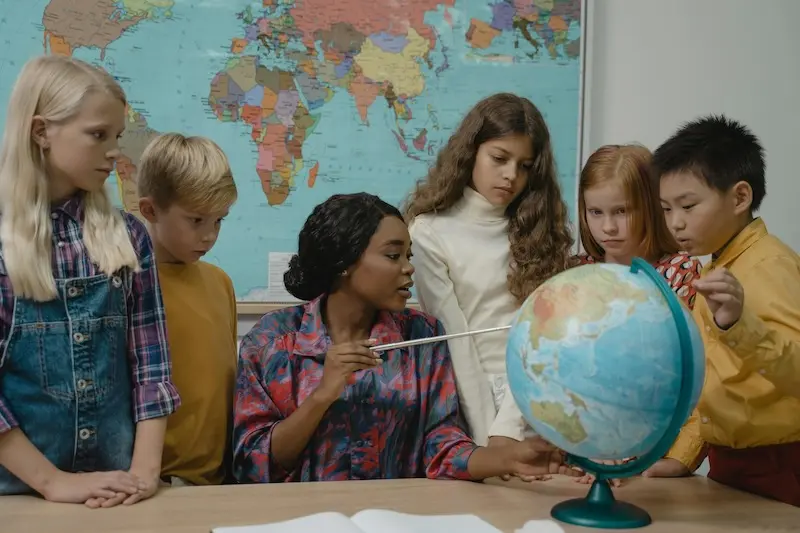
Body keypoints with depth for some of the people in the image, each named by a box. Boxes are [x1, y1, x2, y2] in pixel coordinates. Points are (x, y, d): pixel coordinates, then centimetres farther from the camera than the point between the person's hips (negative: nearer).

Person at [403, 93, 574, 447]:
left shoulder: (537, 231, 10)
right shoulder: (430, 234, -2)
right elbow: (455, 343, -7)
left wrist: (507, 429, -14)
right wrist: (486, 438, -14)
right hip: (475, 399, -2)